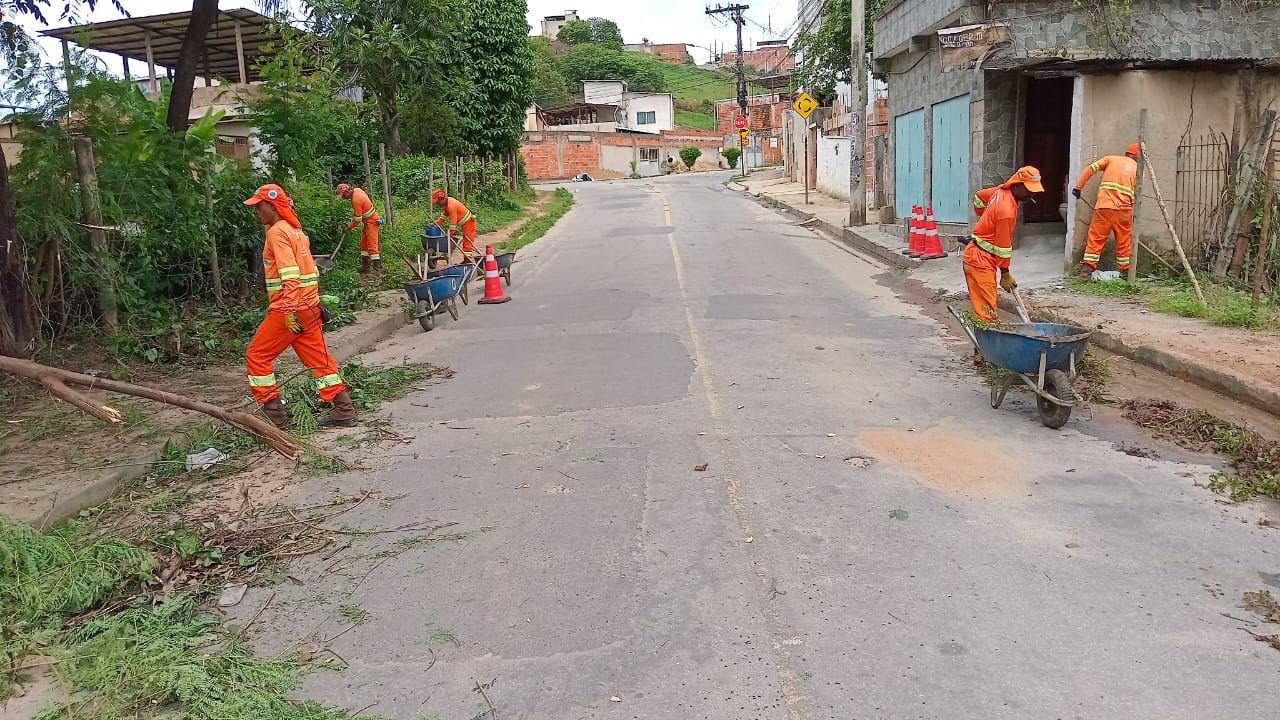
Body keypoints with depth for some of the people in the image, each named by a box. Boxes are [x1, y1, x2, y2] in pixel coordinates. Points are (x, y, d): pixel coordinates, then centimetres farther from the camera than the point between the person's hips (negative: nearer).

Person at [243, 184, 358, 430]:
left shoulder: (277, 232, -11)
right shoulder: (295, 230, 17)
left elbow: (290, 275, -22)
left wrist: (289, 311, -27)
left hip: (287, 310, -9)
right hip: (308, 307, 9)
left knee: (257, 356, 3)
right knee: (318, 357, 10)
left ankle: (274, 414, 4)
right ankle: (344, 410, 9)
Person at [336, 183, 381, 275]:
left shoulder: (356, 200, -25)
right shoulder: (357, 190, 1)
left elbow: (358, 220, -21)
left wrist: (349, 227, -3)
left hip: (371, 221, -10)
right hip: (369, 220, 10)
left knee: (372, 245, -13)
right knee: (363, 244, 12)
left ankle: (377, 268, -14)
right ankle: (365, 266, 16)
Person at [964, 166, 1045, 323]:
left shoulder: (1002, 190, 3)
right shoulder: (1007, 210, -23)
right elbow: (1003, 246, -17)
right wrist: (1005, 275, -6)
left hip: (977, 254, 10)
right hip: (980, 259, -10)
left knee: (985, 307, 11)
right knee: (986, 311, -14)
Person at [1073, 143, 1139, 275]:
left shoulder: (1111, 158, 14)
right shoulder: (1137, 168, 15)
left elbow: (1091, 168, -1)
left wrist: (1078, 187, 0)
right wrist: (1133, 213, 16)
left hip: (1104, 206, -1)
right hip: (1124, 209, 1)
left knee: (1096, 238, 2)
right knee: (1124, 242, 11)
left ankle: (1087, 267, -6)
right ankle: (1125, 270, 16)